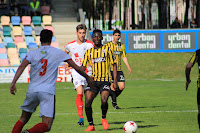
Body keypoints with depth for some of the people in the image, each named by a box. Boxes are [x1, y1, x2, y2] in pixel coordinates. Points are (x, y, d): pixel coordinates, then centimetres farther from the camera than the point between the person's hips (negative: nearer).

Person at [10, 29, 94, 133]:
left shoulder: (32, 53, 9)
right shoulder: (58, 53, 6)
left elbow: (22, 67, -8)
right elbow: (76, 67, 10)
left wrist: (13, 83, -16)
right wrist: (87, 77, 25)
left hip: (32, 90, 3)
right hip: (48, 92, -3)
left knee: (23, 119, 18)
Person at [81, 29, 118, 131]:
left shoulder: (107, 50, 6)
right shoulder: (89, 52, 12)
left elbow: (114, 65, 7)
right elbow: (83, 67, 13)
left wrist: (115, 81, -1)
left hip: (105, 80, -3)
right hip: (93, 80, 3)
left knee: (104, 101, -23)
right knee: (87, 102, -13)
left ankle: (104, 118, 7)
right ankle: (91, 125, 1)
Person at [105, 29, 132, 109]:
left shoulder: (122, 45, 12)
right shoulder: (108, 45, -1)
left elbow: (124, 57, 16)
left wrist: (128, 67, 6)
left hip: (119, 69, 4)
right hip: (110, 69, -4)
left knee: (122, 87, -3)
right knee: (113, 86, -6)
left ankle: (113, 97, 22)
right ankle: (114, 103, 7)